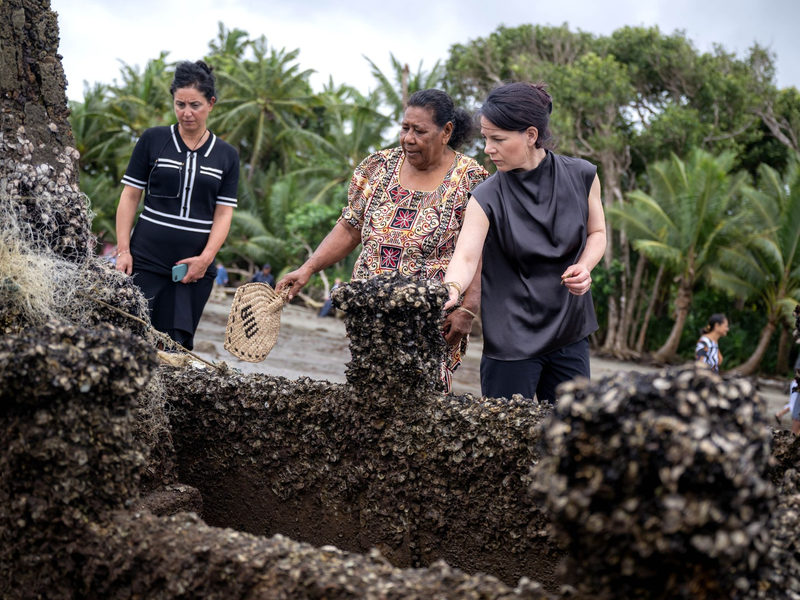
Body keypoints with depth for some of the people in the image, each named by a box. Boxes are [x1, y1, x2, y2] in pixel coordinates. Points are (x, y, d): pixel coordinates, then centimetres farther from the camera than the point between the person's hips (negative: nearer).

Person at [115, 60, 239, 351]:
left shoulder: (226, 155, 8)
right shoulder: (153, 140, 4)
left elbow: (224, 213, 5)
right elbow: (130, 196, 4)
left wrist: (205, 258, -8)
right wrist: (123, 249, -4)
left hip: (195, 268, 1)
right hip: (146, 260, -1)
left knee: (177, 344, -1)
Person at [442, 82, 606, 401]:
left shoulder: (581, 176, -4)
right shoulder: (488, 197, -12)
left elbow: (597, 232, 10)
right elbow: (466, 256, -23)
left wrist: (584, 266, -10)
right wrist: (451, 290, -45)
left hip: (570, 333, 3)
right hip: (511, 337, -3)